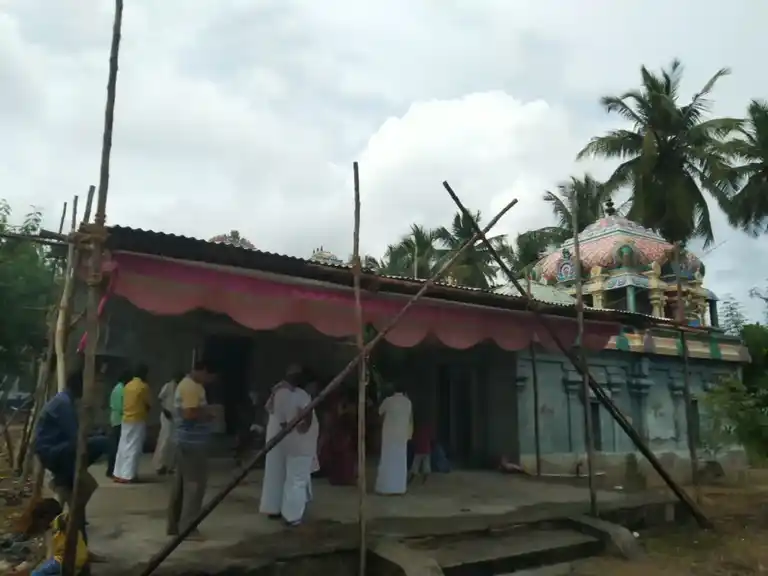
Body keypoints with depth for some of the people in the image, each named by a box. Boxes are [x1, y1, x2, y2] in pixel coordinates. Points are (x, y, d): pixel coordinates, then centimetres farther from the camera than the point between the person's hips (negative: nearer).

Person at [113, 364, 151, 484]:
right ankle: (129, 475, -2)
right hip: (138, 420, -7)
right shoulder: (144, 386, -12)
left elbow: (125, 402, 12)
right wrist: (145, 412, 14)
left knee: (123, 447, 11)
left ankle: (118, 474, 16)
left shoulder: (127, 385, 8)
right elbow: (148, 404, -5)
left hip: (126, 419, 7)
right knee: (134, 448, -2)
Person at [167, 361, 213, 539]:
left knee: (181, 484, 14)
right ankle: (187, 527, 2)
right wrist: (208, 413, -11)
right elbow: (190, 413, -26)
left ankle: (174, 525, 21)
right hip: (193, 443, -10)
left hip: (186, 441, 10)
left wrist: (205, 412, 8)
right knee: (195, 484, -4)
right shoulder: (192, 387, -18)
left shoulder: (187, 384, 16)